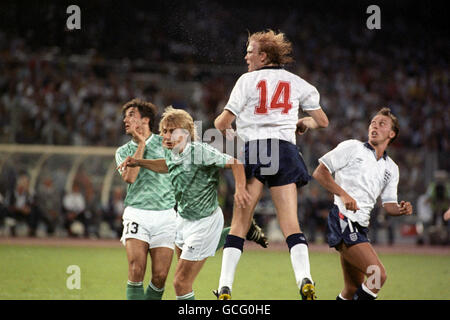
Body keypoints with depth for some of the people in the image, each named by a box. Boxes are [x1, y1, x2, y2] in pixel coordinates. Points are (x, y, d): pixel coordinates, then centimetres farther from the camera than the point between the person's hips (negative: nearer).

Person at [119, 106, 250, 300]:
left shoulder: (200, 151, -25)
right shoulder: (170, 151, -2)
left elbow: (234, 163, -24)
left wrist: (240, 189, -39)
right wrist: (139, 162, 14)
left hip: (204, 222, -8)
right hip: (183, 218, 8)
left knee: (181, 283, -10)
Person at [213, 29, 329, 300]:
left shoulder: (248, 80, 5)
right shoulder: (296, 82, 13)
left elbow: (222, 122, 1)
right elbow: (322, 121, 18)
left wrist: (226, 130, 24)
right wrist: (303, 124, 38)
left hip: (252, 148, -2)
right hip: (285, 150, 2)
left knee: (239, 224, 0)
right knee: (291, 224, -2)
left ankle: (225, 288, -6)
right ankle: (305, 279, -22)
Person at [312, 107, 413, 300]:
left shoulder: (391, 168, 21)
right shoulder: (352, 147, 4)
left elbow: (389, 204, 20)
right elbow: (319, 172, 0)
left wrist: (401, 210, -4)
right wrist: (343, 194, -13)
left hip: (360, 226, 8)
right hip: (343, 220, -8)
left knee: (352, 290, 8)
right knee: (378, 274, -20)